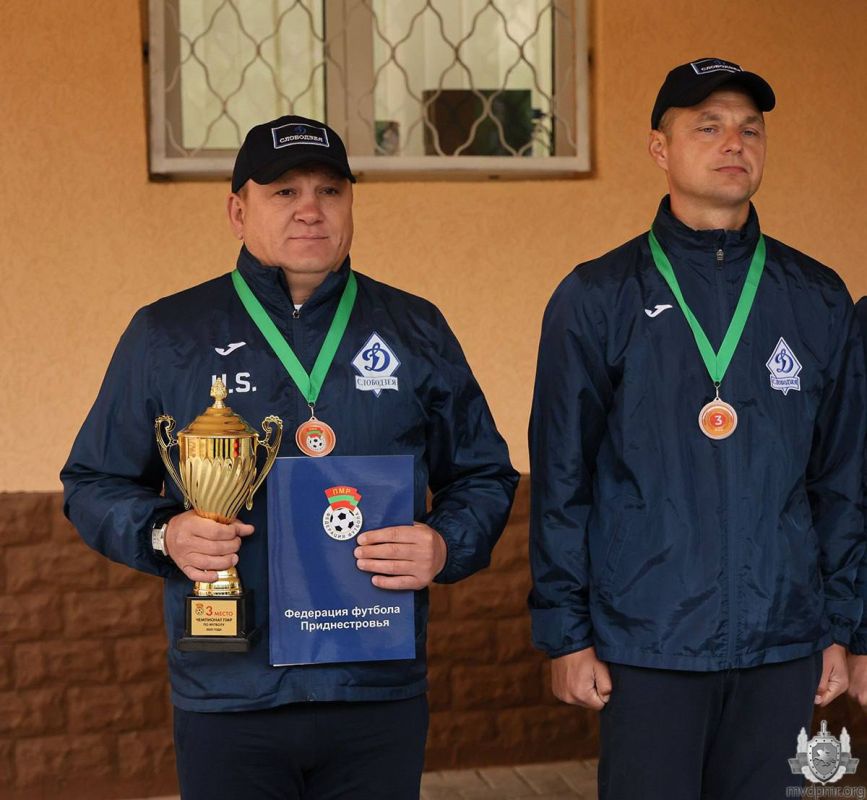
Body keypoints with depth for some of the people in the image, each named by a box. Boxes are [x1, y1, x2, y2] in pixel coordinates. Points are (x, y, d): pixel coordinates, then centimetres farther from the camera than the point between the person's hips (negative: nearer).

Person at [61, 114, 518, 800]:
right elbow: (93, 481, 9)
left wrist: (445, 546, -8)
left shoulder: (415, 329, 8)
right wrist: (164, 534, -11)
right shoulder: (168, 334, 4)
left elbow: (485, 475, 13)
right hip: (228, 703, -1)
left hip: (381, 695, 1)